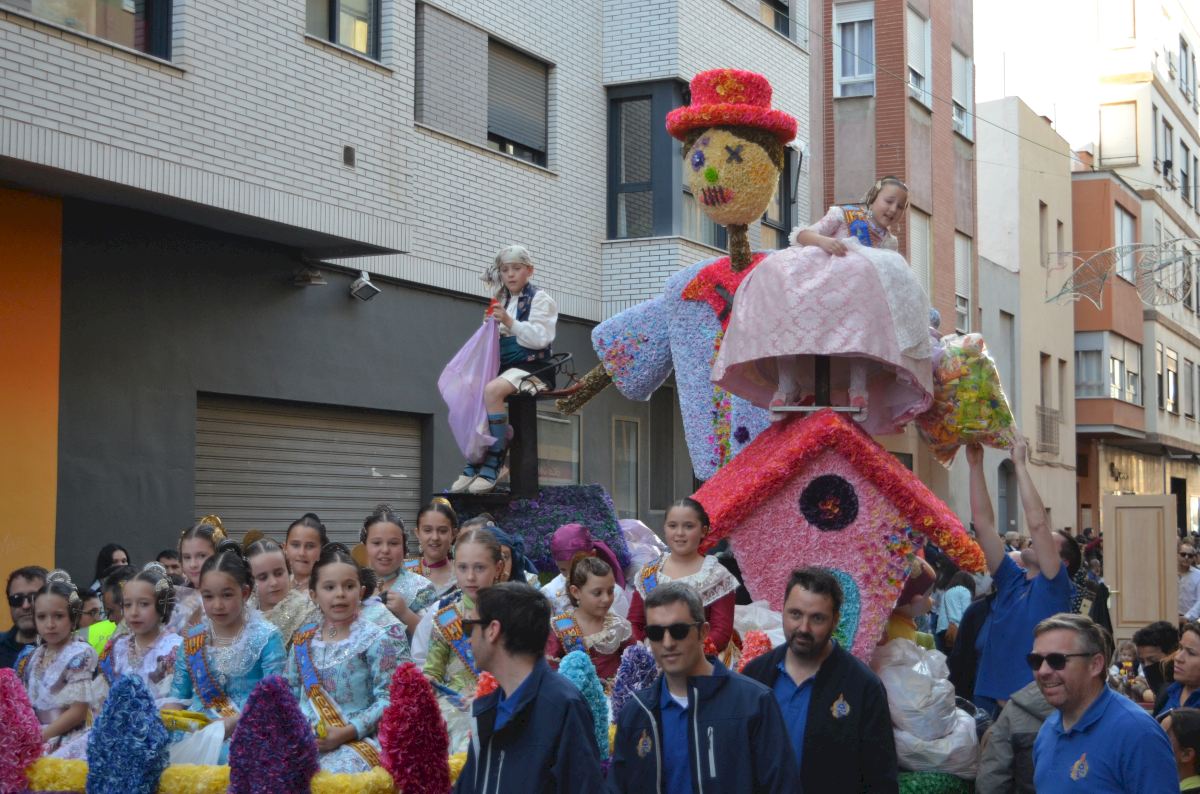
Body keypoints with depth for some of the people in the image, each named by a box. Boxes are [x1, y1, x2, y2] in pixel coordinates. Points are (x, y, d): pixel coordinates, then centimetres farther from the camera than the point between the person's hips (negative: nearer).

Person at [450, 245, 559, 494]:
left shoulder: (540, 299, 1)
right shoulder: (501, 302, 20)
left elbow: (540, 338, -12)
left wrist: (509, 322, -22)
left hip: (532, 367, -7)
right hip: (504, 366, 7)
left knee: (492, 390, -33)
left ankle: (494, 461, -29)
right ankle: (473, 464, -14)